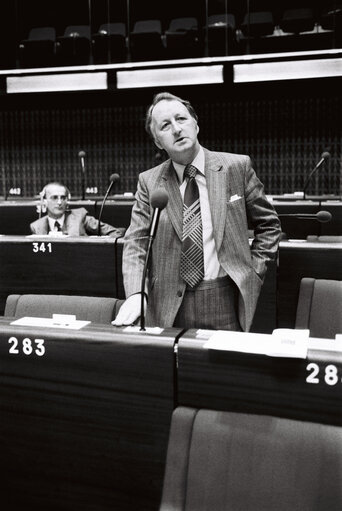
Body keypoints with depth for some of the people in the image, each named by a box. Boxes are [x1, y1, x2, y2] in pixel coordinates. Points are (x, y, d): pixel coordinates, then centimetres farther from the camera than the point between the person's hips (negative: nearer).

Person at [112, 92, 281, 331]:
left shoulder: (237, 166, 0)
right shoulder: (149, 181, 2)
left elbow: (268, 225, 9)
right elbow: (136, 243, -1)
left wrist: (253, 270, -1)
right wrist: (135, 294, -16)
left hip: (226, 301, 0)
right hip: (171, 305, 1)